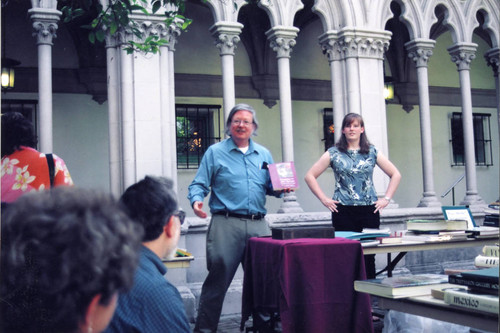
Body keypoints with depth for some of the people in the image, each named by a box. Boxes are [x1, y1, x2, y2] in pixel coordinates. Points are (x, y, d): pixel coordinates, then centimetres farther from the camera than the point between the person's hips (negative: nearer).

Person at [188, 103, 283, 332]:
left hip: (258, 225, 4)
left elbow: (271, 188, 20)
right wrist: (196, 200, -18)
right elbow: (199, 184, 2)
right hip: (226, 224, -4)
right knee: (218, 278, -6)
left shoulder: (264, 154, 18)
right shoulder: (215, 152, 7)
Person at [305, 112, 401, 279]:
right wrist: (324, 199, -3)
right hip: (343, 211, -1)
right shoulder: (334, 153, 5)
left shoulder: (372, 152, 9)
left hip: (369, 211, 1)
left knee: (368, 256, 4)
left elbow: (396, 175, 14)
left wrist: (386, 199, 5)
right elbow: (310, 176, 3)